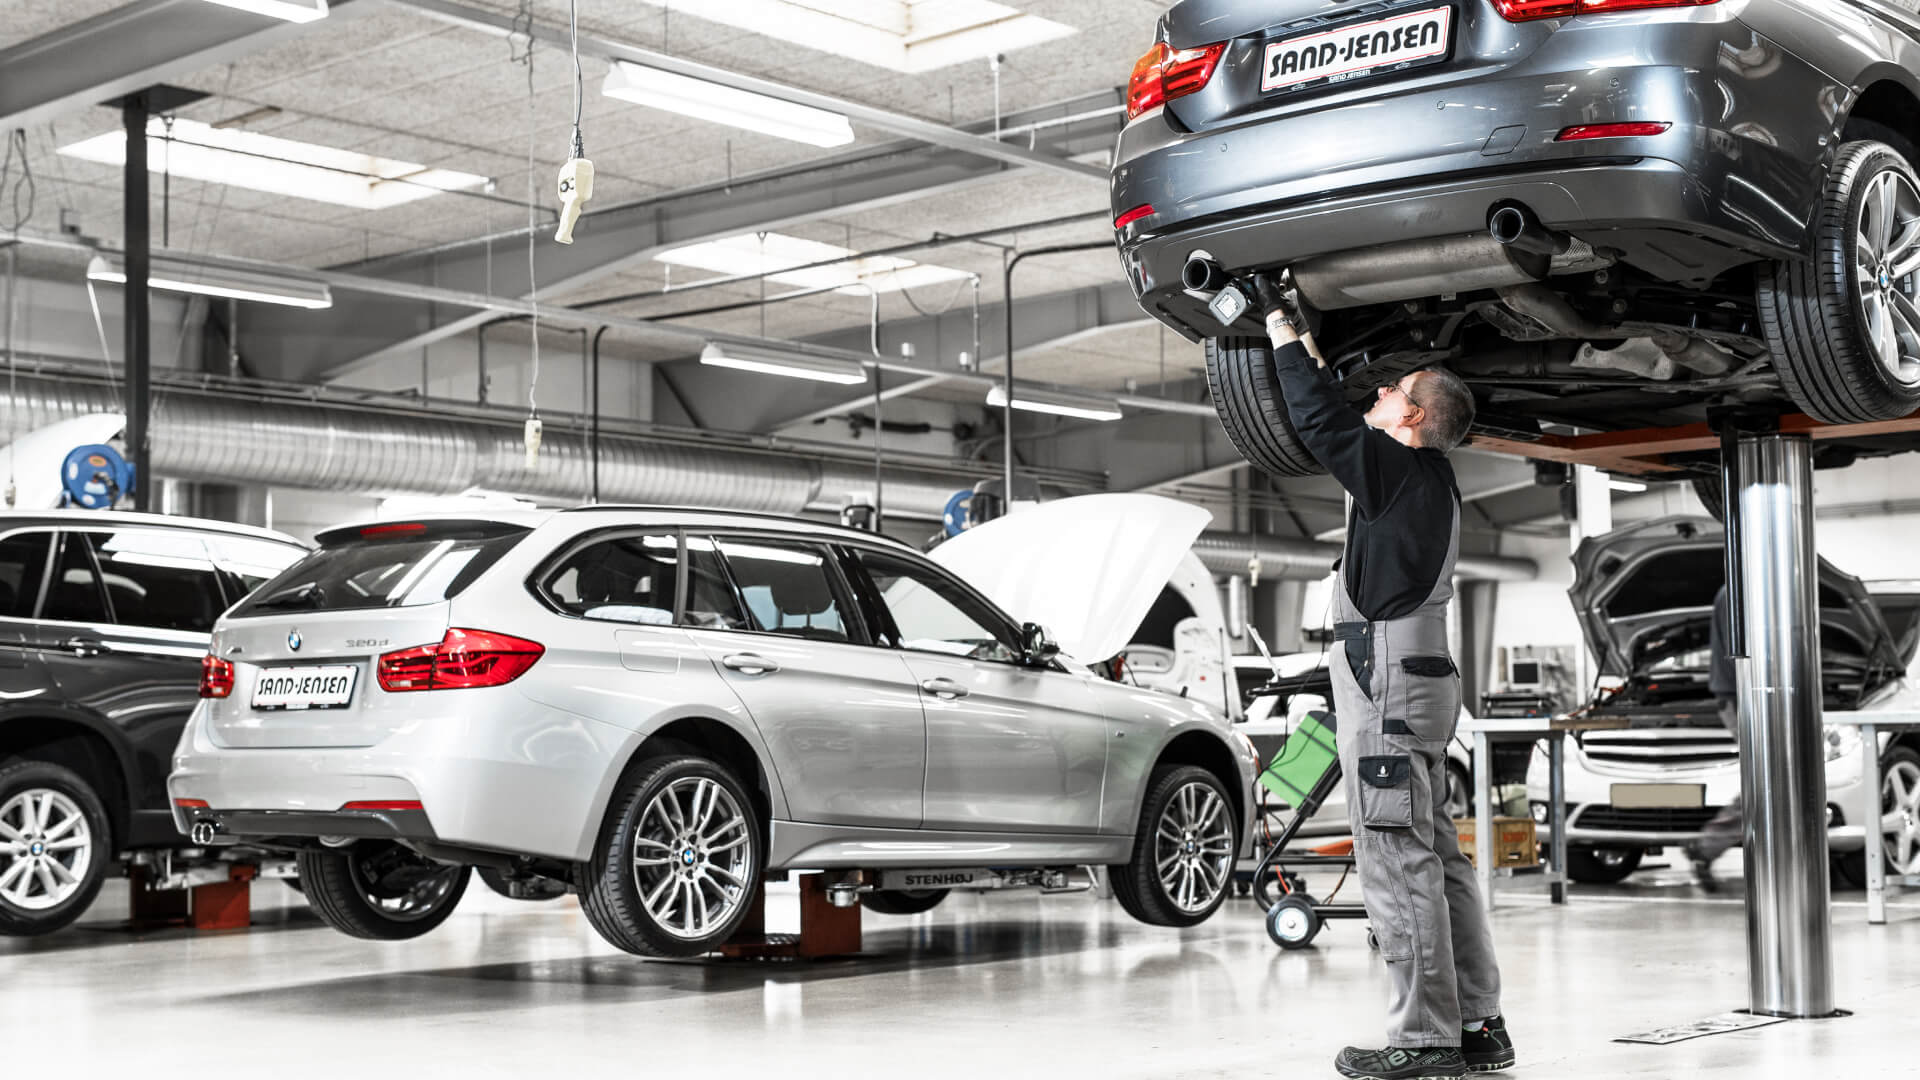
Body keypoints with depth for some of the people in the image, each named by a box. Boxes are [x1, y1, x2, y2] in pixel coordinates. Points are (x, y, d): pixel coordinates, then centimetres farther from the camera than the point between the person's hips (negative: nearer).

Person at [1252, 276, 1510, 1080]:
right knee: (1432, 858, 11)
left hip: (1389, 681, -10)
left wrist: (1279, 321, 0)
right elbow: (1336, 424, 29)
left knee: (1398, 861, -9)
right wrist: (1305, 338, 34)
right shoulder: (1425, 479, 18)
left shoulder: (1402, 470, -10)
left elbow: (1320, 420, -10)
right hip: (1412, 680, 10)